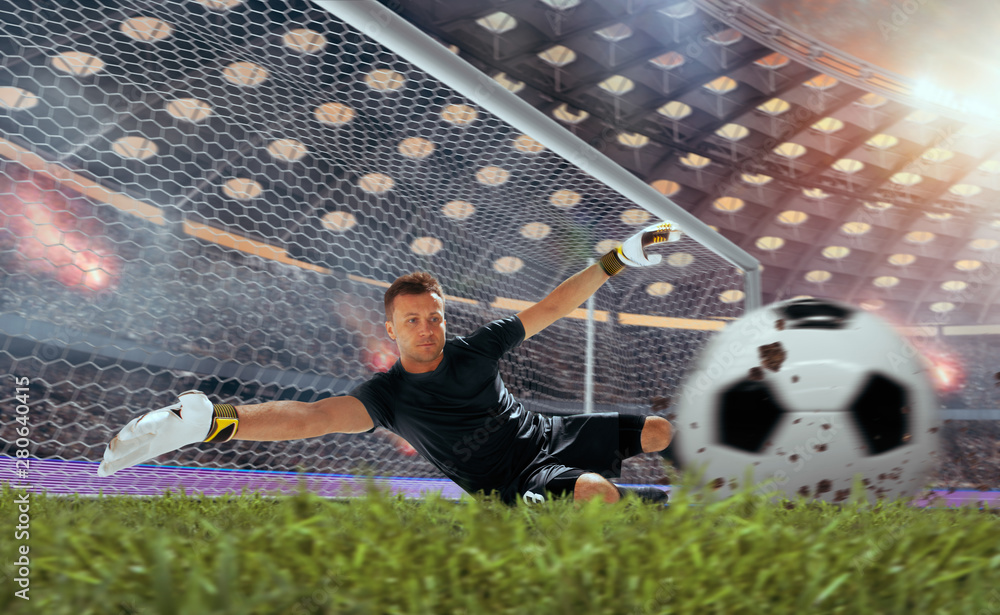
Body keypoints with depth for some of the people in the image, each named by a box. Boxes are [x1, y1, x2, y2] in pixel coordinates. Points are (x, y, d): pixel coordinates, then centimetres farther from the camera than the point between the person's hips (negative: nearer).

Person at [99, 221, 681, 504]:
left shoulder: (474, 350, -3)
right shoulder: (389, 394, -14)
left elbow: (548, 310, 3)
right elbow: (316, 414, -30)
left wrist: (619, 259, 1)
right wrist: (214, 423, -46)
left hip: (553, 435, 5)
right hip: (517, 483, -5)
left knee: (661, 431, -1)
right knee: (598, 493, -36)